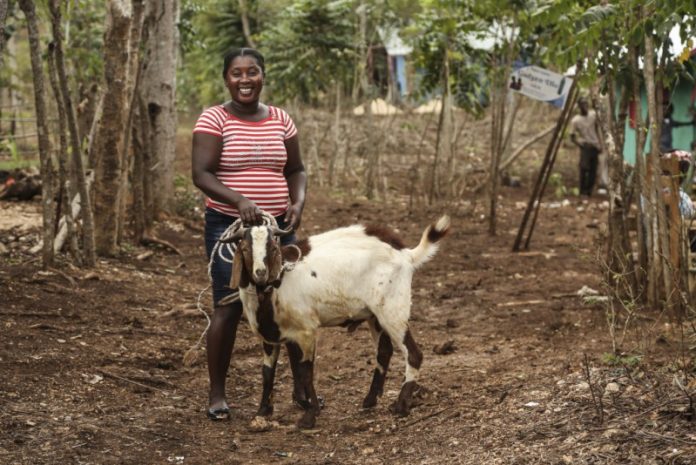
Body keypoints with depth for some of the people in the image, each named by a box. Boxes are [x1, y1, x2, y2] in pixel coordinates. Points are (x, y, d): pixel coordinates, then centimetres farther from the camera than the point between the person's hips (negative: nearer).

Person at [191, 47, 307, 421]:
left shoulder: (280, 120, 7)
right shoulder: (213, 119, -6)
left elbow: (296, 170, 14)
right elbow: (201, 174, -15)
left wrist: (298, 202, -6)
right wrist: (238, 199, -29)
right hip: (227, 226, -4)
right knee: (228, 309, -4)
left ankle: (302, 386, 19)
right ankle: (217, 393, 9)